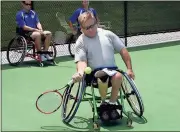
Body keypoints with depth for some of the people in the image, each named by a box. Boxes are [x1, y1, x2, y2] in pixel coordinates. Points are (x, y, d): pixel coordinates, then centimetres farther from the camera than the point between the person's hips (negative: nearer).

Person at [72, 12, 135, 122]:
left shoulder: (107, 34, 12)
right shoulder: (81, 42, 6)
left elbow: (123, 50, 14)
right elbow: (82, 60, -6)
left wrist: (129, 69, 8)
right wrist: (80, 71, -29)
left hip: (112, 69, 2)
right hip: (94, 72, -2)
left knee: (118, 76, -34)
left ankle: (112, 104, -12)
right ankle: (103, 103, -11)